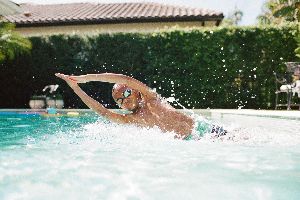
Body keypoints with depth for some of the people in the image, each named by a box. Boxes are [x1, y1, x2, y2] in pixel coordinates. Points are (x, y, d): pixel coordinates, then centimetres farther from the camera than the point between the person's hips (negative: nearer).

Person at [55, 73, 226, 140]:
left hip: (204, 130, -3)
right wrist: (76, 88, 0)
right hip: (188, 143, 3)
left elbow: (127, 79, -15)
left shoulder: (151, 99, -3)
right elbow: (102, 111, 2)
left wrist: (87, 77, -13)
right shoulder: (130, 120, 9)